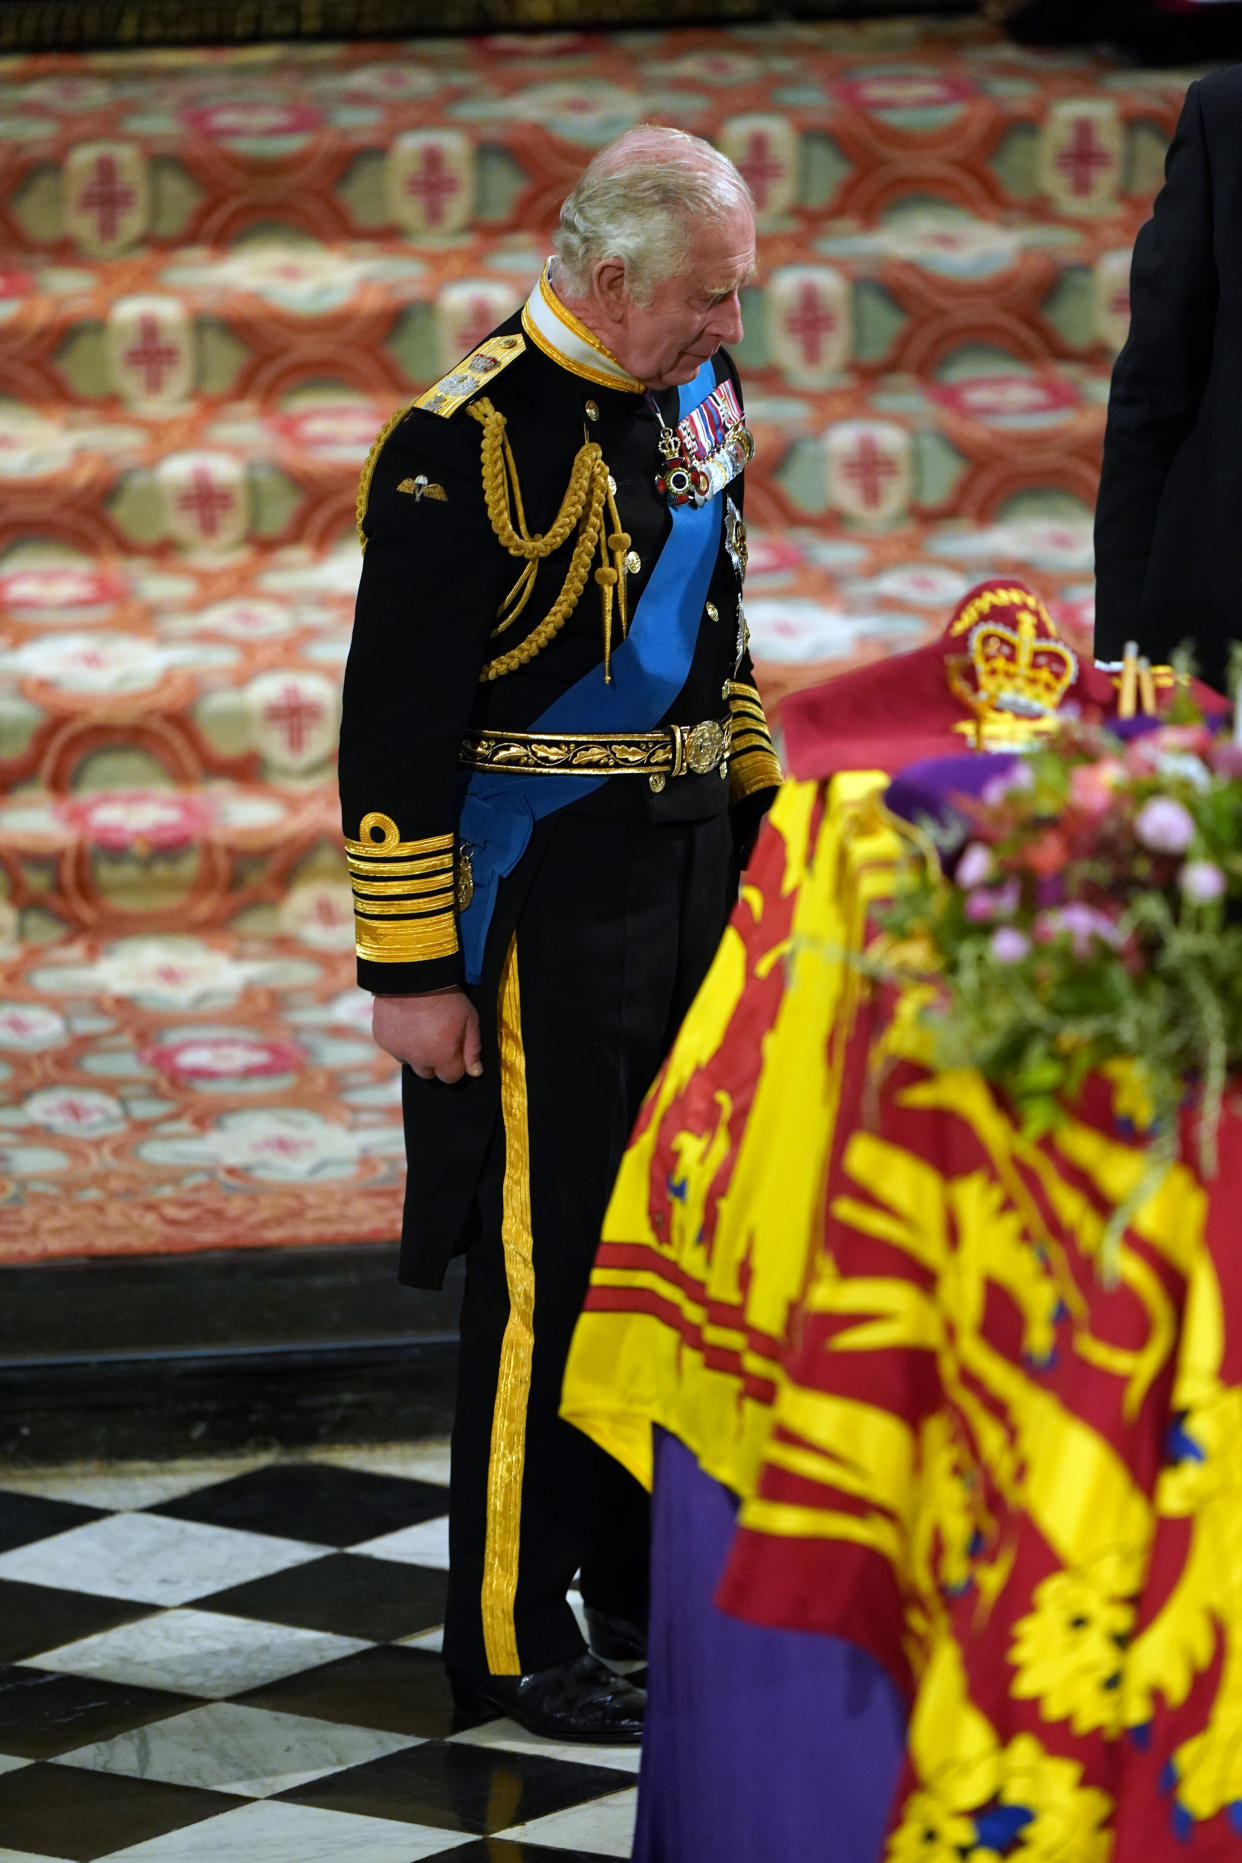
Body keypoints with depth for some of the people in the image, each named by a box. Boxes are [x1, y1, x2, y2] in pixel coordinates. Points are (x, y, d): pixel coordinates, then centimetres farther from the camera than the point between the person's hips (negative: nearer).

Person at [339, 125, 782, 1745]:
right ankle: (512, 1640, 8)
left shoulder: (697, 394, 6)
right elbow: (396, 730, -17)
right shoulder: (468, 444, -18)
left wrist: (760, 825, 19)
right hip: (544, 898, -8)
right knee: (544, 1262, -2)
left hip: (690, 868, 8)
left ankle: (652, 1578, 28)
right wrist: (409, 970, -16)